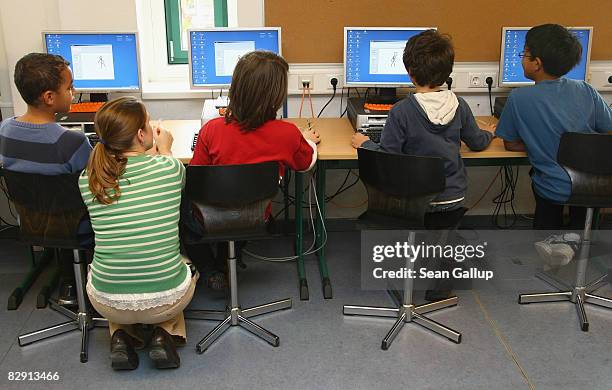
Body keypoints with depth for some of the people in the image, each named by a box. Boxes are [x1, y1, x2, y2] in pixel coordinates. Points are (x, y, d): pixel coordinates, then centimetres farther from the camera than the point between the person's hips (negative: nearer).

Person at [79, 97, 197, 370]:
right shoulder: (170, 166, -13)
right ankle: (165, 333, 13)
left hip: (107, 302, 2)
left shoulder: (87, 179, -8)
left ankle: (121, 336, 16)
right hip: (167, 300, -1)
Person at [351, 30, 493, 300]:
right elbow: (477, 142, 10)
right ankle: (439, 290, 18)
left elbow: (387, 156, -16)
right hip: (453, 197, 4)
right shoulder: (459, 106, -5)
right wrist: (489, 134, 33)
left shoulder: (402, 111, -19)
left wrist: (365, 144, 4)